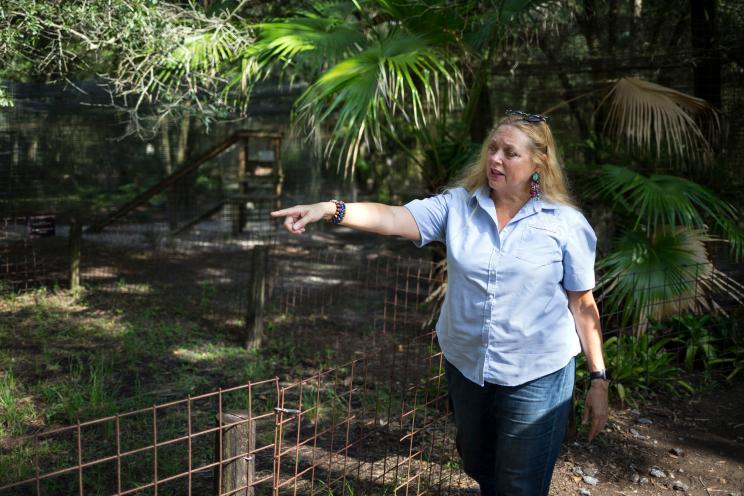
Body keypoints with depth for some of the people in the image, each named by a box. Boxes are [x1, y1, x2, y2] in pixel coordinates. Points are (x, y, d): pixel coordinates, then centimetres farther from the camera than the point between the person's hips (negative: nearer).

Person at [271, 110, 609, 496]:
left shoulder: (566, 224, -9)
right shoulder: (457, 206, -4)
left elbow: (582, 304, -5)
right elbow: (395, 218, -18)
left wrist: (598, 379, -4)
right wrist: (332, 210, -35)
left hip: (536, 376, -3)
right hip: (465, 365, 4)